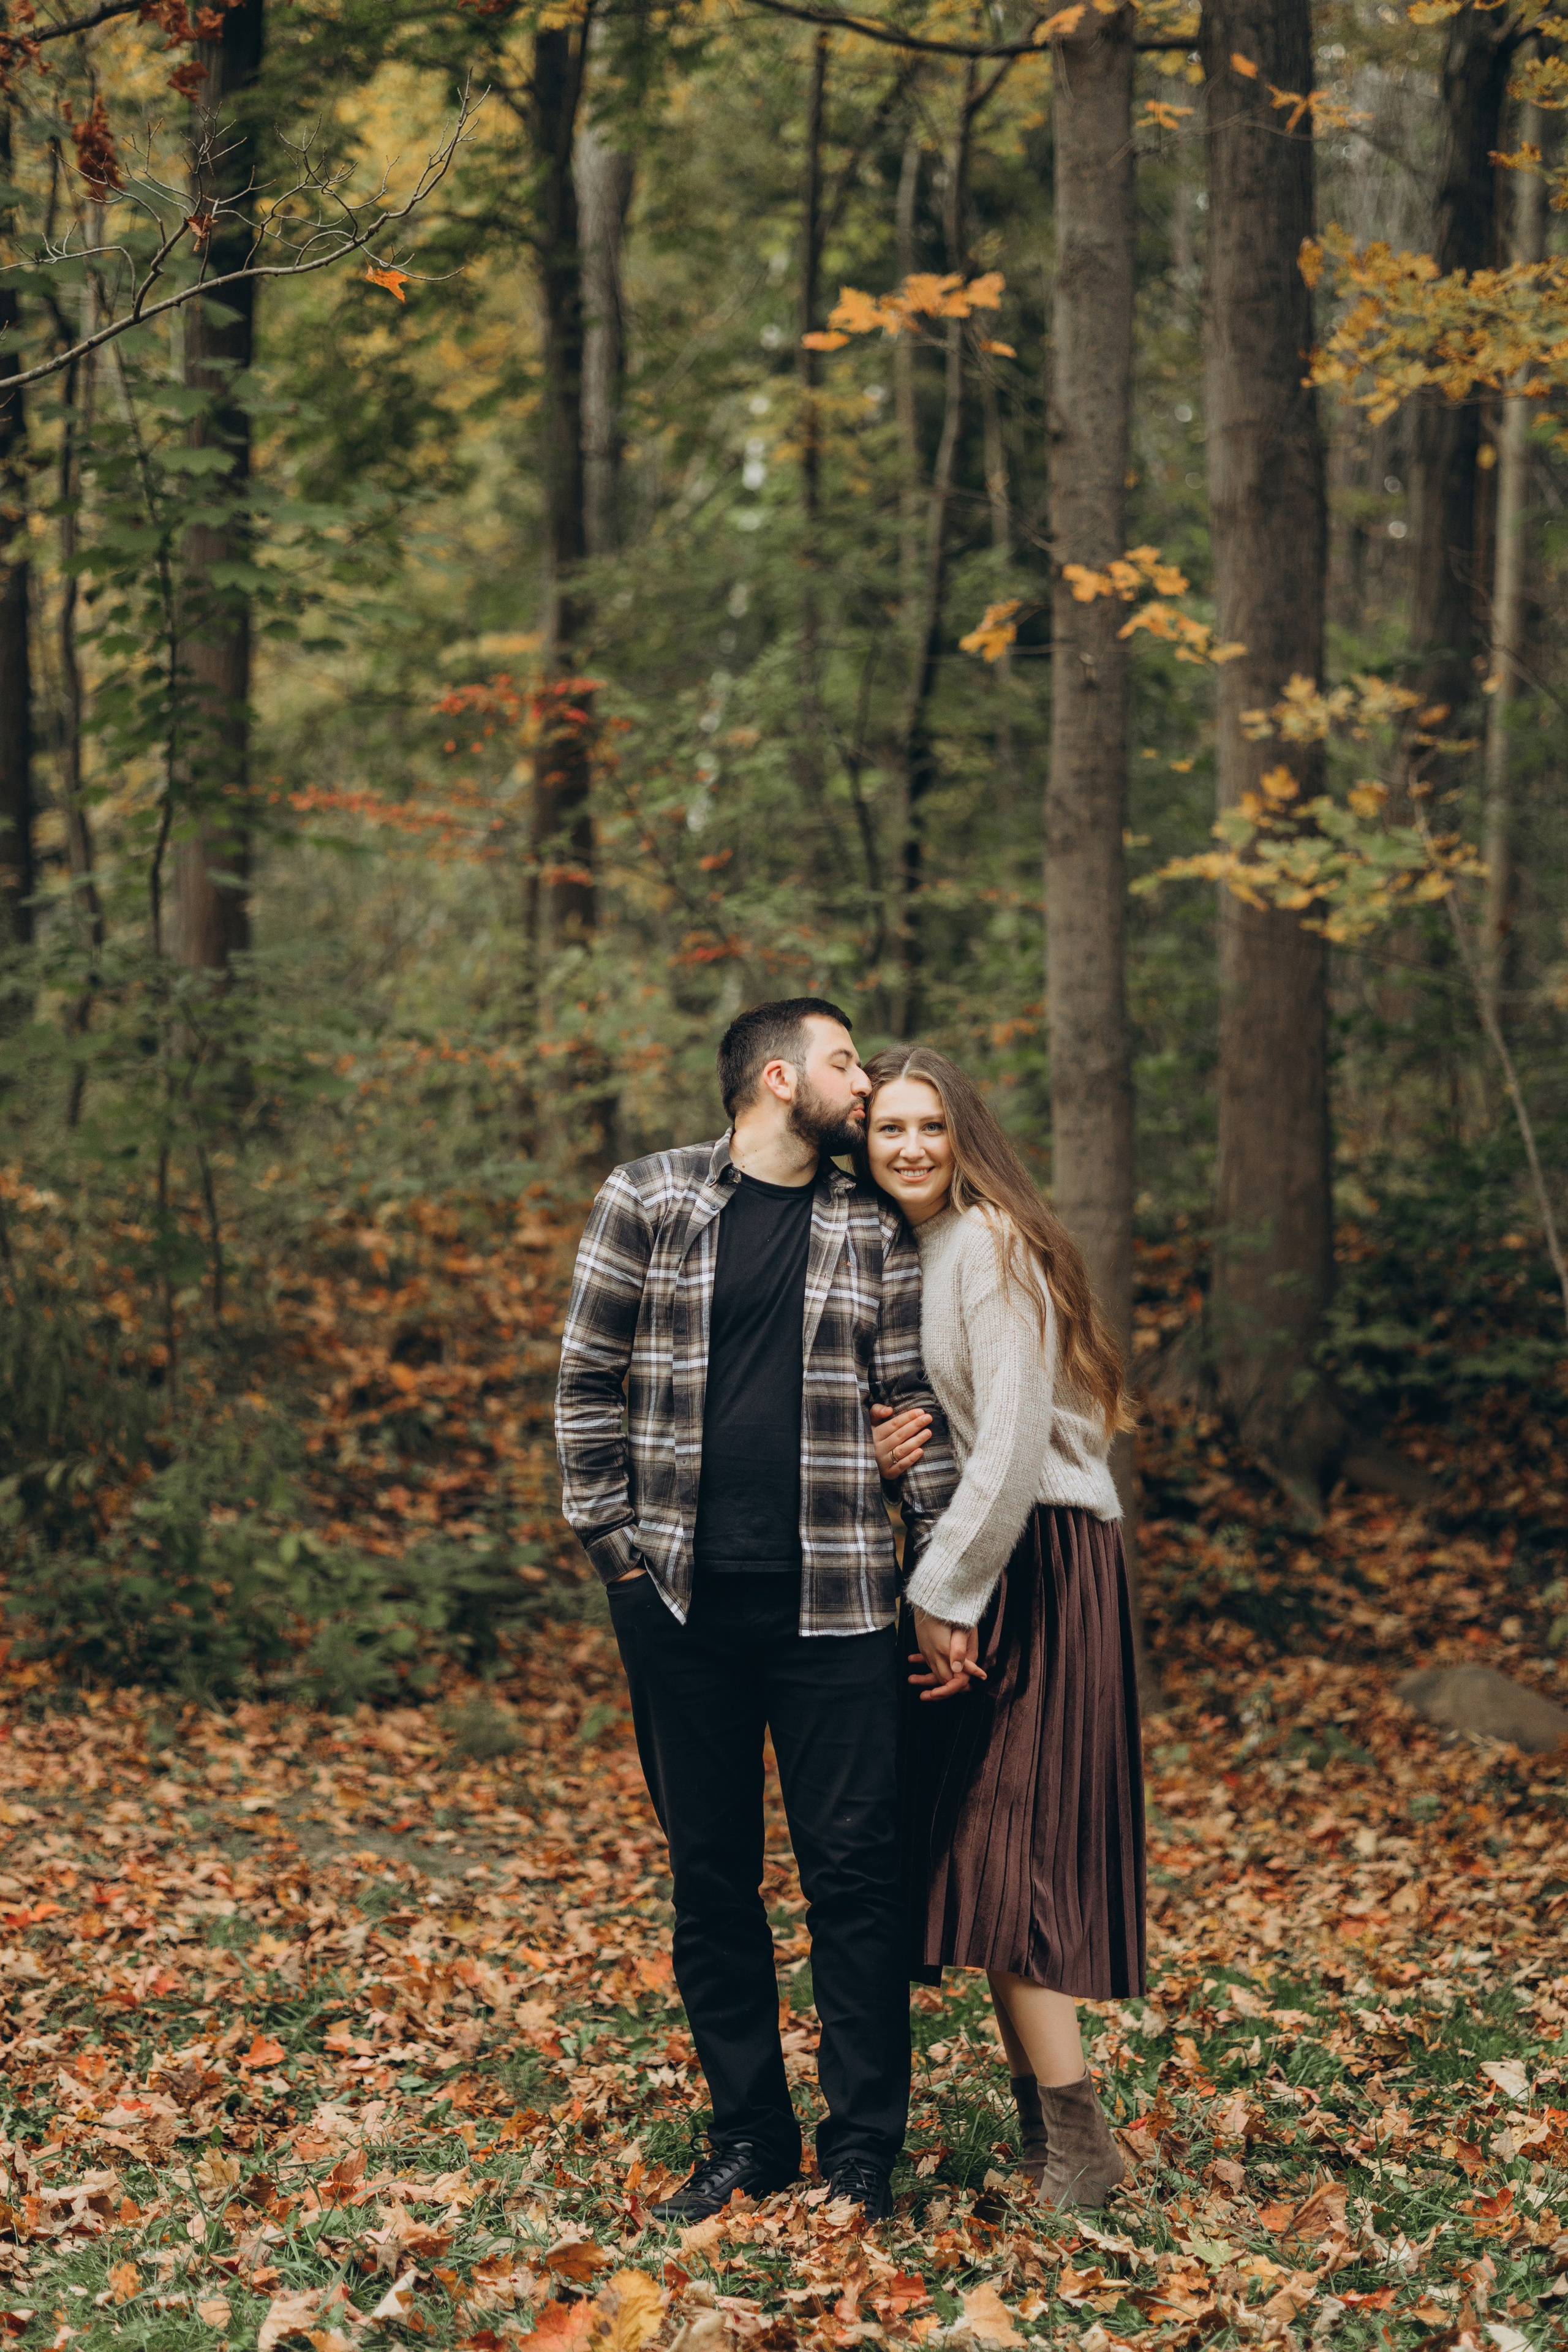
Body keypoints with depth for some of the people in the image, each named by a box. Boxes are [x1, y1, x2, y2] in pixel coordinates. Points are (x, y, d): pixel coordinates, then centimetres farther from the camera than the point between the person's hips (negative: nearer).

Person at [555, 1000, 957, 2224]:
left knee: (857, 1874, -1)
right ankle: (749, 2134, 20)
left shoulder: (877, 1227, 7)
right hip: (681, 1597, 0)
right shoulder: (649, 1200, 2)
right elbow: (589, 1381, 5)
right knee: (712, 1876, 8)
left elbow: (914, 1401, 6)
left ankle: (863, 2149, 9)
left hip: (834, 1603, 0)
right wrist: (614, 1542, -1)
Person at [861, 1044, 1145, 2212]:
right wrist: (884, 1448, -5)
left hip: (1038, 1563, -9)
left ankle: (1080, 2145, -7)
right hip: (964, 1562, 9)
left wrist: (947, 1595, -16)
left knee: (1010, 1839, -11)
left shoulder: (990, 1244, -13)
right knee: (972, 1839, 9)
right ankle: (1039, 2118, 15)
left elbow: (1013, 1443, -18)